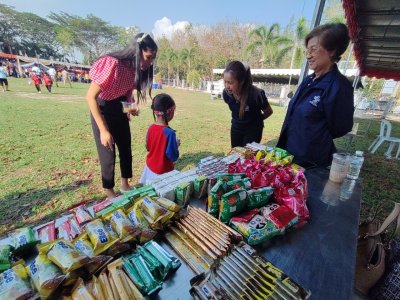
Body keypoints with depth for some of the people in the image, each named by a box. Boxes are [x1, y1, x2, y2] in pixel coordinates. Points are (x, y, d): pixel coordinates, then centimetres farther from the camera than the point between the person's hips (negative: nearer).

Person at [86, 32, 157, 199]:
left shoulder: (136, 67, -8)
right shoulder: (112, 64, -30)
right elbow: (90, 97, -29)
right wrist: (104, 130, -30)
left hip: (119, 109, 7)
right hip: (102, 109, -7)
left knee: (126, 148, 11)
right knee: (108, 153, -2)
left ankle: (124, 185, 31)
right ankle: (109, 191, 20)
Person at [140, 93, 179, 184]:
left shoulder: (151, 128, -6)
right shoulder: (169, 132, -27)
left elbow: (148, 147, 8)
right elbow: (173, 157, -21)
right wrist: (176, 145, -6)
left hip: (150, 167, 7)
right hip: (163, 171, -6)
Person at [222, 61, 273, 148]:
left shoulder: (256, 94, -31)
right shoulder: (226, 93, -20)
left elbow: (269, 112, -10)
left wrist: (255, 120, 5)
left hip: (253, 129, -4)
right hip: (236, 128, 4)